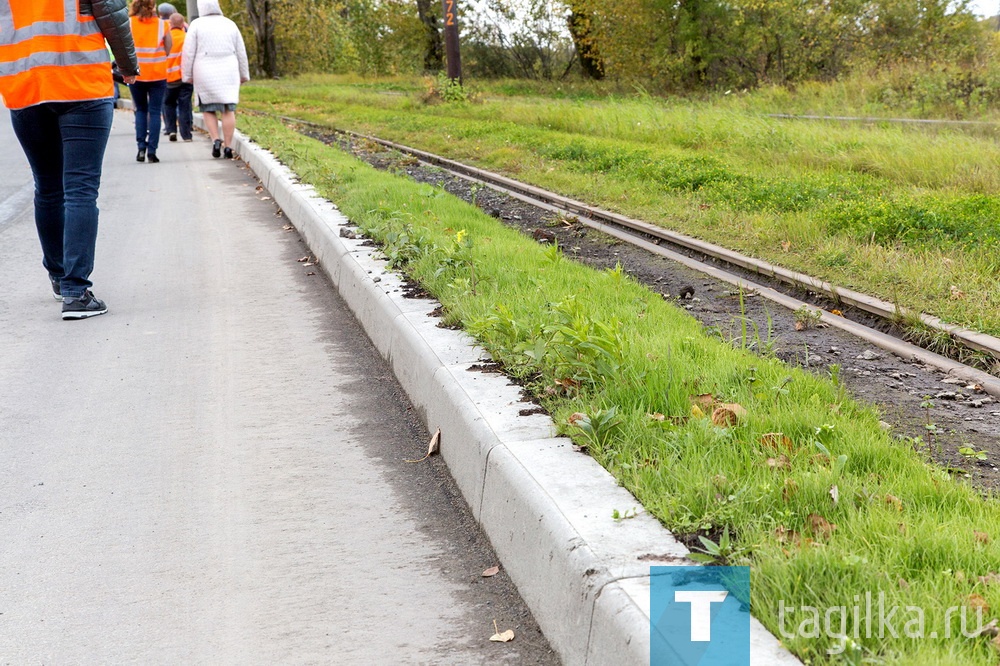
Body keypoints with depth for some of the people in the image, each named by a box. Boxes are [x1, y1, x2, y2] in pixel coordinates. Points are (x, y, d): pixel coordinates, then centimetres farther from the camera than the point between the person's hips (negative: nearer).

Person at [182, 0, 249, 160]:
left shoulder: (196, 25, -2)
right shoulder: (230, 24, 7)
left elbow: (189, 53, -3)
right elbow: (241, 52, 11)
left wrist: (187, 75, 5)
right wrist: (244, 74, 19)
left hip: (205, 74, -2)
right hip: (228, 73, 2)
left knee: (208, 109, 9)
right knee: (228, 110, 2)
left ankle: (216, 140, -9)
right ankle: (228, 147, -2)